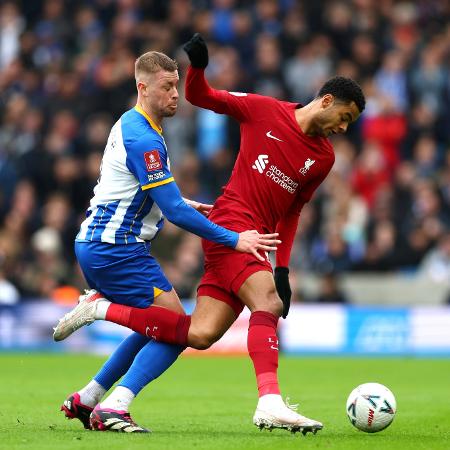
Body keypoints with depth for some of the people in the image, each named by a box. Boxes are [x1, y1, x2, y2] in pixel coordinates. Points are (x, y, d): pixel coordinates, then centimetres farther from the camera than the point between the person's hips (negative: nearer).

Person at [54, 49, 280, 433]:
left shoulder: (130, 126, 15)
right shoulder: (143, 140, -19)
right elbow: (174, 211, -21)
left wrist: (187, 205, 18)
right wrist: (233, 240, -18)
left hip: (94, 246, 10)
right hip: (118, 247, -10)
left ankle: (85, 400, 20)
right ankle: (114, 408, -18)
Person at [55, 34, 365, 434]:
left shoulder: (323, 158, 14)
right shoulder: (264, 110, 0)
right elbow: (200, 97, 7)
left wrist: (283, 269, 13)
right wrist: (197, 67, -14)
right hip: (230, 222, -6)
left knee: (199, 335, -5)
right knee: (268, 302, -27)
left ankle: (102, 307, 7)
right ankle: (270, 402, -38)